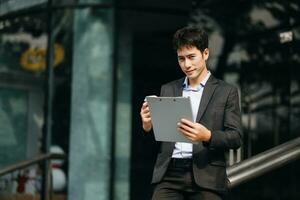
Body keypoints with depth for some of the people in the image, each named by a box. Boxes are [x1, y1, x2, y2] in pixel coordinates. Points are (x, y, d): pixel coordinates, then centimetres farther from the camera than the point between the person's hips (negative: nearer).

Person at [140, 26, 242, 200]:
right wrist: (148, 125, -7)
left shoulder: (226, 91, 6)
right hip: (169, 174, 2)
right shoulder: (168, 90, 16)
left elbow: (236, 138, -1)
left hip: (206, 177, -2)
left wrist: (207, 136, -20)